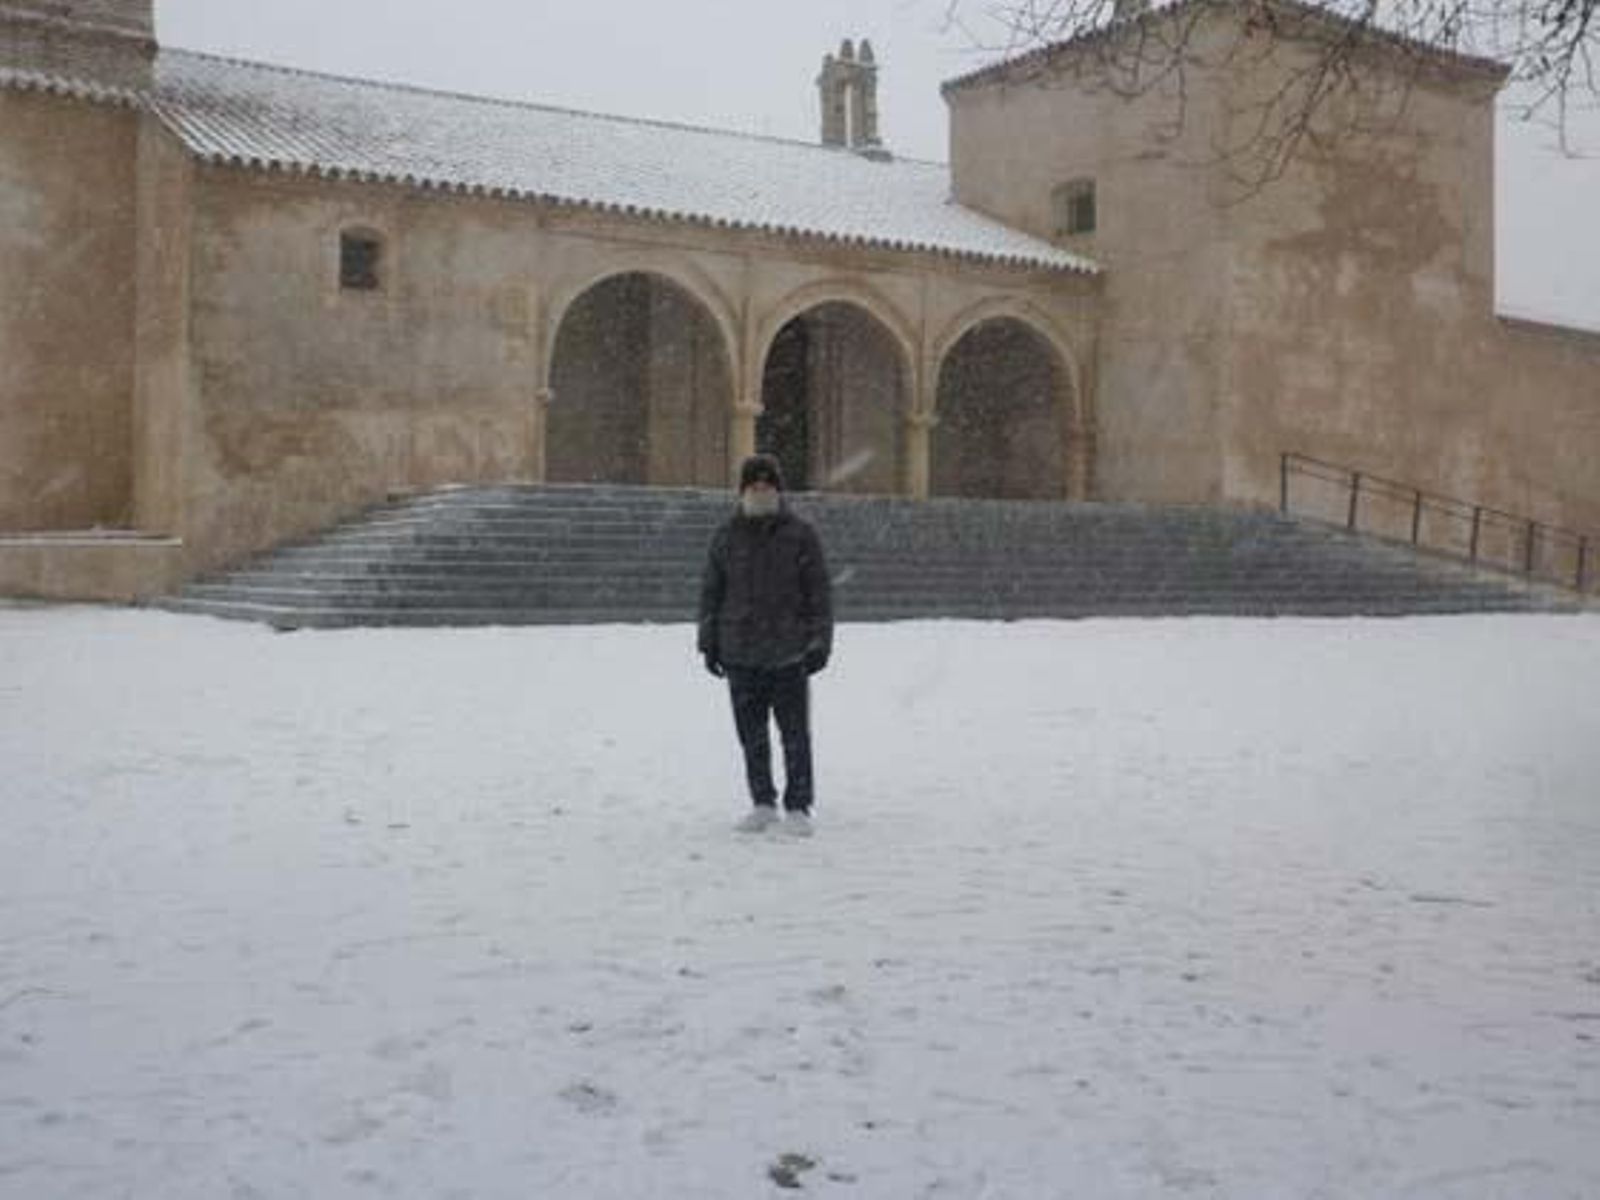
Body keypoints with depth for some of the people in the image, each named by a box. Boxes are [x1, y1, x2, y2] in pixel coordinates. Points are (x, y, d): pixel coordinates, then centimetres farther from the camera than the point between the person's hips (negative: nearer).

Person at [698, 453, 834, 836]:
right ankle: (762, 803, 20)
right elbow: (711, 592, 10)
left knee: (795, 734, 0)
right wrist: (708, 642, 6)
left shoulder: (801, 535, 0)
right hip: (739, 654, 2)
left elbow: (819, 593, 0)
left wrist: (820, 643, -5)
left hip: (789, 655, -2)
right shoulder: (726, 536, 6)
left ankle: (797, 808, 10)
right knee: (752, 735, 9)